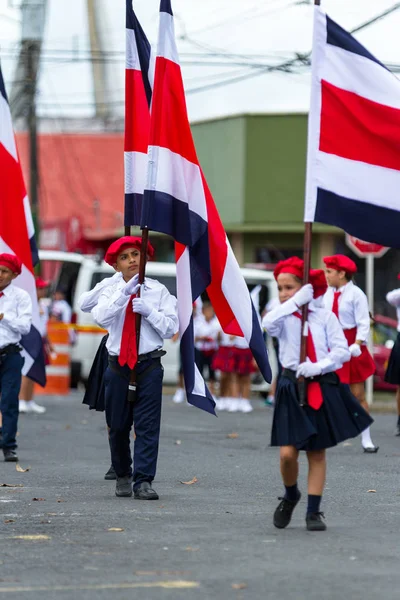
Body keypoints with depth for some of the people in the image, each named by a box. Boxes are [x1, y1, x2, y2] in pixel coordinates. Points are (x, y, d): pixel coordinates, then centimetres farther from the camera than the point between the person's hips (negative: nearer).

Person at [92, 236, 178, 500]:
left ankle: (143, 481, -8)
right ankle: (123, 476, 27)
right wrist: (124, 293, -21)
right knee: (117, 426, 10)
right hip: (118, 366, 2)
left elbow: (171, 328, -3)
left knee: (148, 426, -9)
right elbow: (101, 318, -13)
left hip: (149, 366, -2)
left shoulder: (159, 291, 3)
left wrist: (148, 310, -15)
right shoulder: (111, 292, 6)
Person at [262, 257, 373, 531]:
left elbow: (342, 350, -5)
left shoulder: (325, 316, 1)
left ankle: (314, 512, 14)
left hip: (323, 388, 0)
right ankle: (291, 496, 20)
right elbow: (268, 324, -23)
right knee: (287, 453, -8)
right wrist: (296, 303, -23)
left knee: (317, 452, 5)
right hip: (292, 388, 0)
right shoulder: (283, 317, 1)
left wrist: (318, 367, -18)